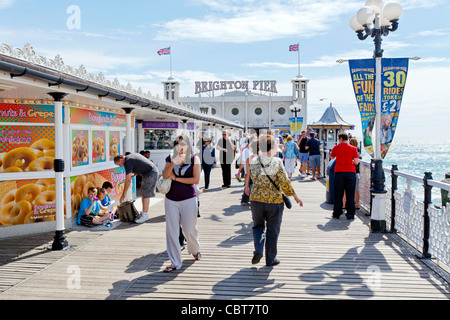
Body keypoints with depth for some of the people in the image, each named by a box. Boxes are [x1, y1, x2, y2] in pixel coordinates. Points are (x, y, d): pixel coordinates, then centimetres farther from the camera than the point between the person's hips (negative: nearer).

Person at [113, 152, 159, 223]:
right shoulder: (130, 156, 13)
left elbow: (128, 180, -20)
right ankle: (143, 212, 20)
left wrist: (124, 194, -16)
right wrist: (133, 175, 18)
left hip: (151, 173, -10)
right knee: (143, 193, 14)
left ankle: (145, 216, -6)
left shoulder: (128, 162, -16)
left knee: (145, 194, -9)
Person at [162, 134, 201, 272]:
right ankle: (175, 262, 12)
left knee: (189, 229, 6)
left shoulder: (194, 159, -1)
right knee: (172, 231, 2)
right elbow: (164, 175, -9)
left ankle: (195, 251, 38)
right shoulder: (170, 158, 6)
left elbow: (196, 179, -9)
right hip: (171, 199, 3)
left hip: (188, 199, -2)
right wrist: (174, 162, -23)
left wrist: (176, 178, -8)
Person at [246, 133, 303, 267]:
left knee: (258, 226, 21)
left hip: (257, 199, 3)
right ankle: (270, 259, 20)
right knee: (272, 230, 11)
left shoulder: (253, 161, -2)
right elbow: (285, 182, -10)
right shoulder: (277, 162, -12)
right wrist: (295, 195, 1)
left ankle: (258, 250, 2)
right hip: (274, 200, -2)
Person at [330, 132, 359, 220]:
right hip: (351, 172, 0)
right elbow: (356, 162, -3)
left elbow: (331, 157, 18)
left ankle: (337, 213, 13)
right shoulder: (353, 148, 1)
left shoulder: (336, 147, 2)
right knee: (350, 195, 6)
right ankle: (350, 214, 8)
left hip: (339, 172, 0)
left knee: (338, 194, 8)